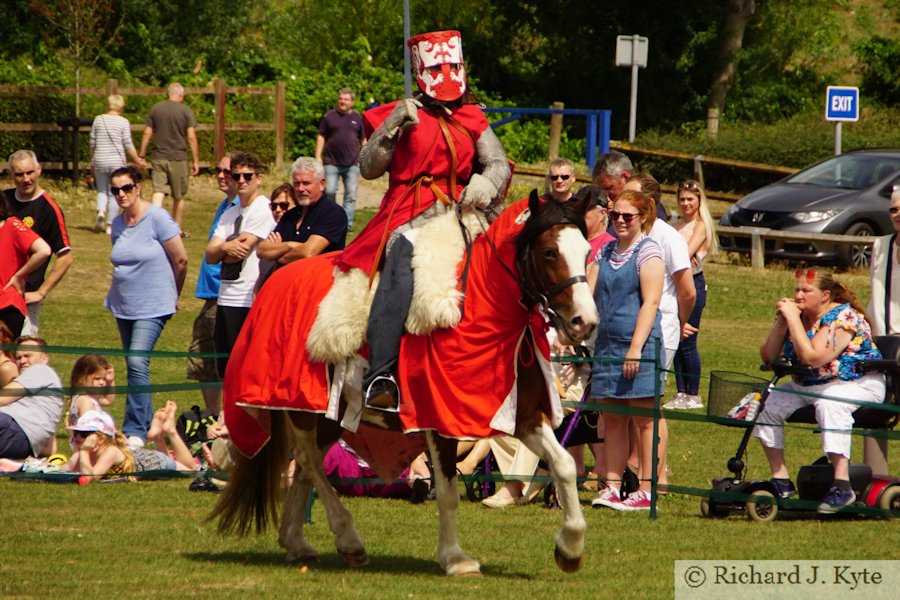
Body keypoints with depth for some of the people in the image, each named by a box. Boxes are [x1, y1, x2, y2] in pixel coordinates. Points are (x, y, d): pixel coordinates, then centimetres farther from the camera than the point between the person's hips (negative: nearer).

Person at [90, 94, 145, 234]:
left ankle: (101, 211, -16)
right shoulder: (123, 122, -4)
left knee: (102, 190, 14)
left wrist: (92, 161, 19)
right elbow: (128, 144, -6)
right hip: (117, 161, -2)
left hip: (100, 160, 2)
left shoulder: (98, 120, 3)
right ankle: (110, 225, 5)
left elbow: (92, 143, 7)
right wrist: (138, 160, 4)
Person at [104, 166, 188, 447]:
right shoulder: (118, 224, 5)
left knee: (137, 363, -18)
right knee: (135, 367, 11)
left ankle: (135, 432, -18)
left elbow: (181, 260, -8)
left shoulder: (157, 219, -13)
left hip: (153, 306, -7)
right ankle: (145, 422, 22)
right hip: (123, 305, 7)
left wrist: (172, 295, 4)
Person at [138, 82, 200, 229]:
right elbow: (191, 137, -7)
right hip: (178, 159, -2)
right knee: (179, 196, 11)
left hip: (159, 157, 2)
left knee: (158, 192, -4)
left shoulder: (155, 109, 5)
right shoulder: (186, 112, -4)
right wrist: (196, 161, -3)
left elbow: (147, 133, 5)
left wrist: (142, 155, 13)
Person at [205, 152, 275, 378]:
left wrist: (222, 251, 5)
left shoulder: (263, 210, -7)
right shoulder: (229, 214, 16)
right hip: (225, 299, 8)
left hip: (249, 302, -8)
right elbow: (210, 255, 7)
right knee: (225, 370, 11)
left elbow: (240, 252, -14)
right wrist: (225, 247, -14)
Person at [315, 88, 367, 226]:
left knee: (351, 195, 0)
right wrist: (318, 156, -2)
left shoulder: (357, 118, 10)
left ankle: (347, 224, 4)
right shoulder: (329, 116, 5)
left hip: (352, 164, 2)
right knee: (329, 192, -6)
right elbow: (321, 137, 5)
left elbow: (363, 140, 15)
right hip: (332, 163, -2)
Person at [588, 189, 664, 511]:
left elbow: (650, 302, -11)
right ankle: (611, 487, 11)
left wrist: (636, 347, -18)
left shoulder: (648, 252, -4)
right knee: (612, 418, 7)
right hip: (607, 344, 7)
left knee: (643, 419, -3)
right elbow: (589, 294, 14)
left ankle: (646, 491, -3)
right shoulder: (605, 252, 16)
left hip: (639, 343, -7)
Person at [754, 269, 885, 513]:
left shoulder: (843, 317, -18)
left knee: (829, 403, -38)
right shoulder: (799, 316, 4)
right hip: (807, 386, 8)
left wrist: (793, 319, -25)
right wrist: (781, 321, -12)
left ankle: (842, 486, -43)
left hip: (860, 384, -8)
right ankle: (781, 480, -4)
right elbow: (767, 357, 0)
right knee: (767, 403, -11)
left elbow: (812, 358, -30)